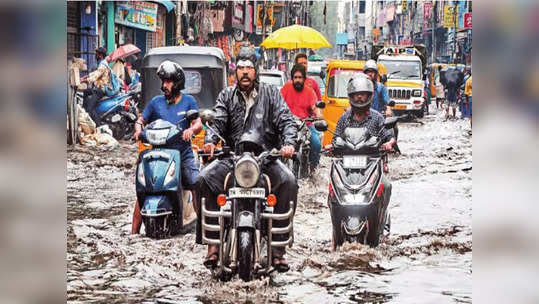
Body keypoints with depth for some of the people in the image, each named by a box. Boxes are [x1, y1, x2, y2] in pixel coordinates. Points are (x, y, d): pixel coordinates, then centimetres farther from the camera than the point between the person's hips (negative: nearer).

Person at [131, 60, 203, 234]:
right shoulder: (156, 102, 12)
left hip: (183, 153, -1)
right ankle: (134, 232, -3)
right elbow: (141, 120, 17)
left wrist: (191, 130, -24)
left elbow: (198, 124, -1)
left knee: (197, 187, -16)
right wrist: (138, 130, -6)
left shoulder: (188, 101, 7)